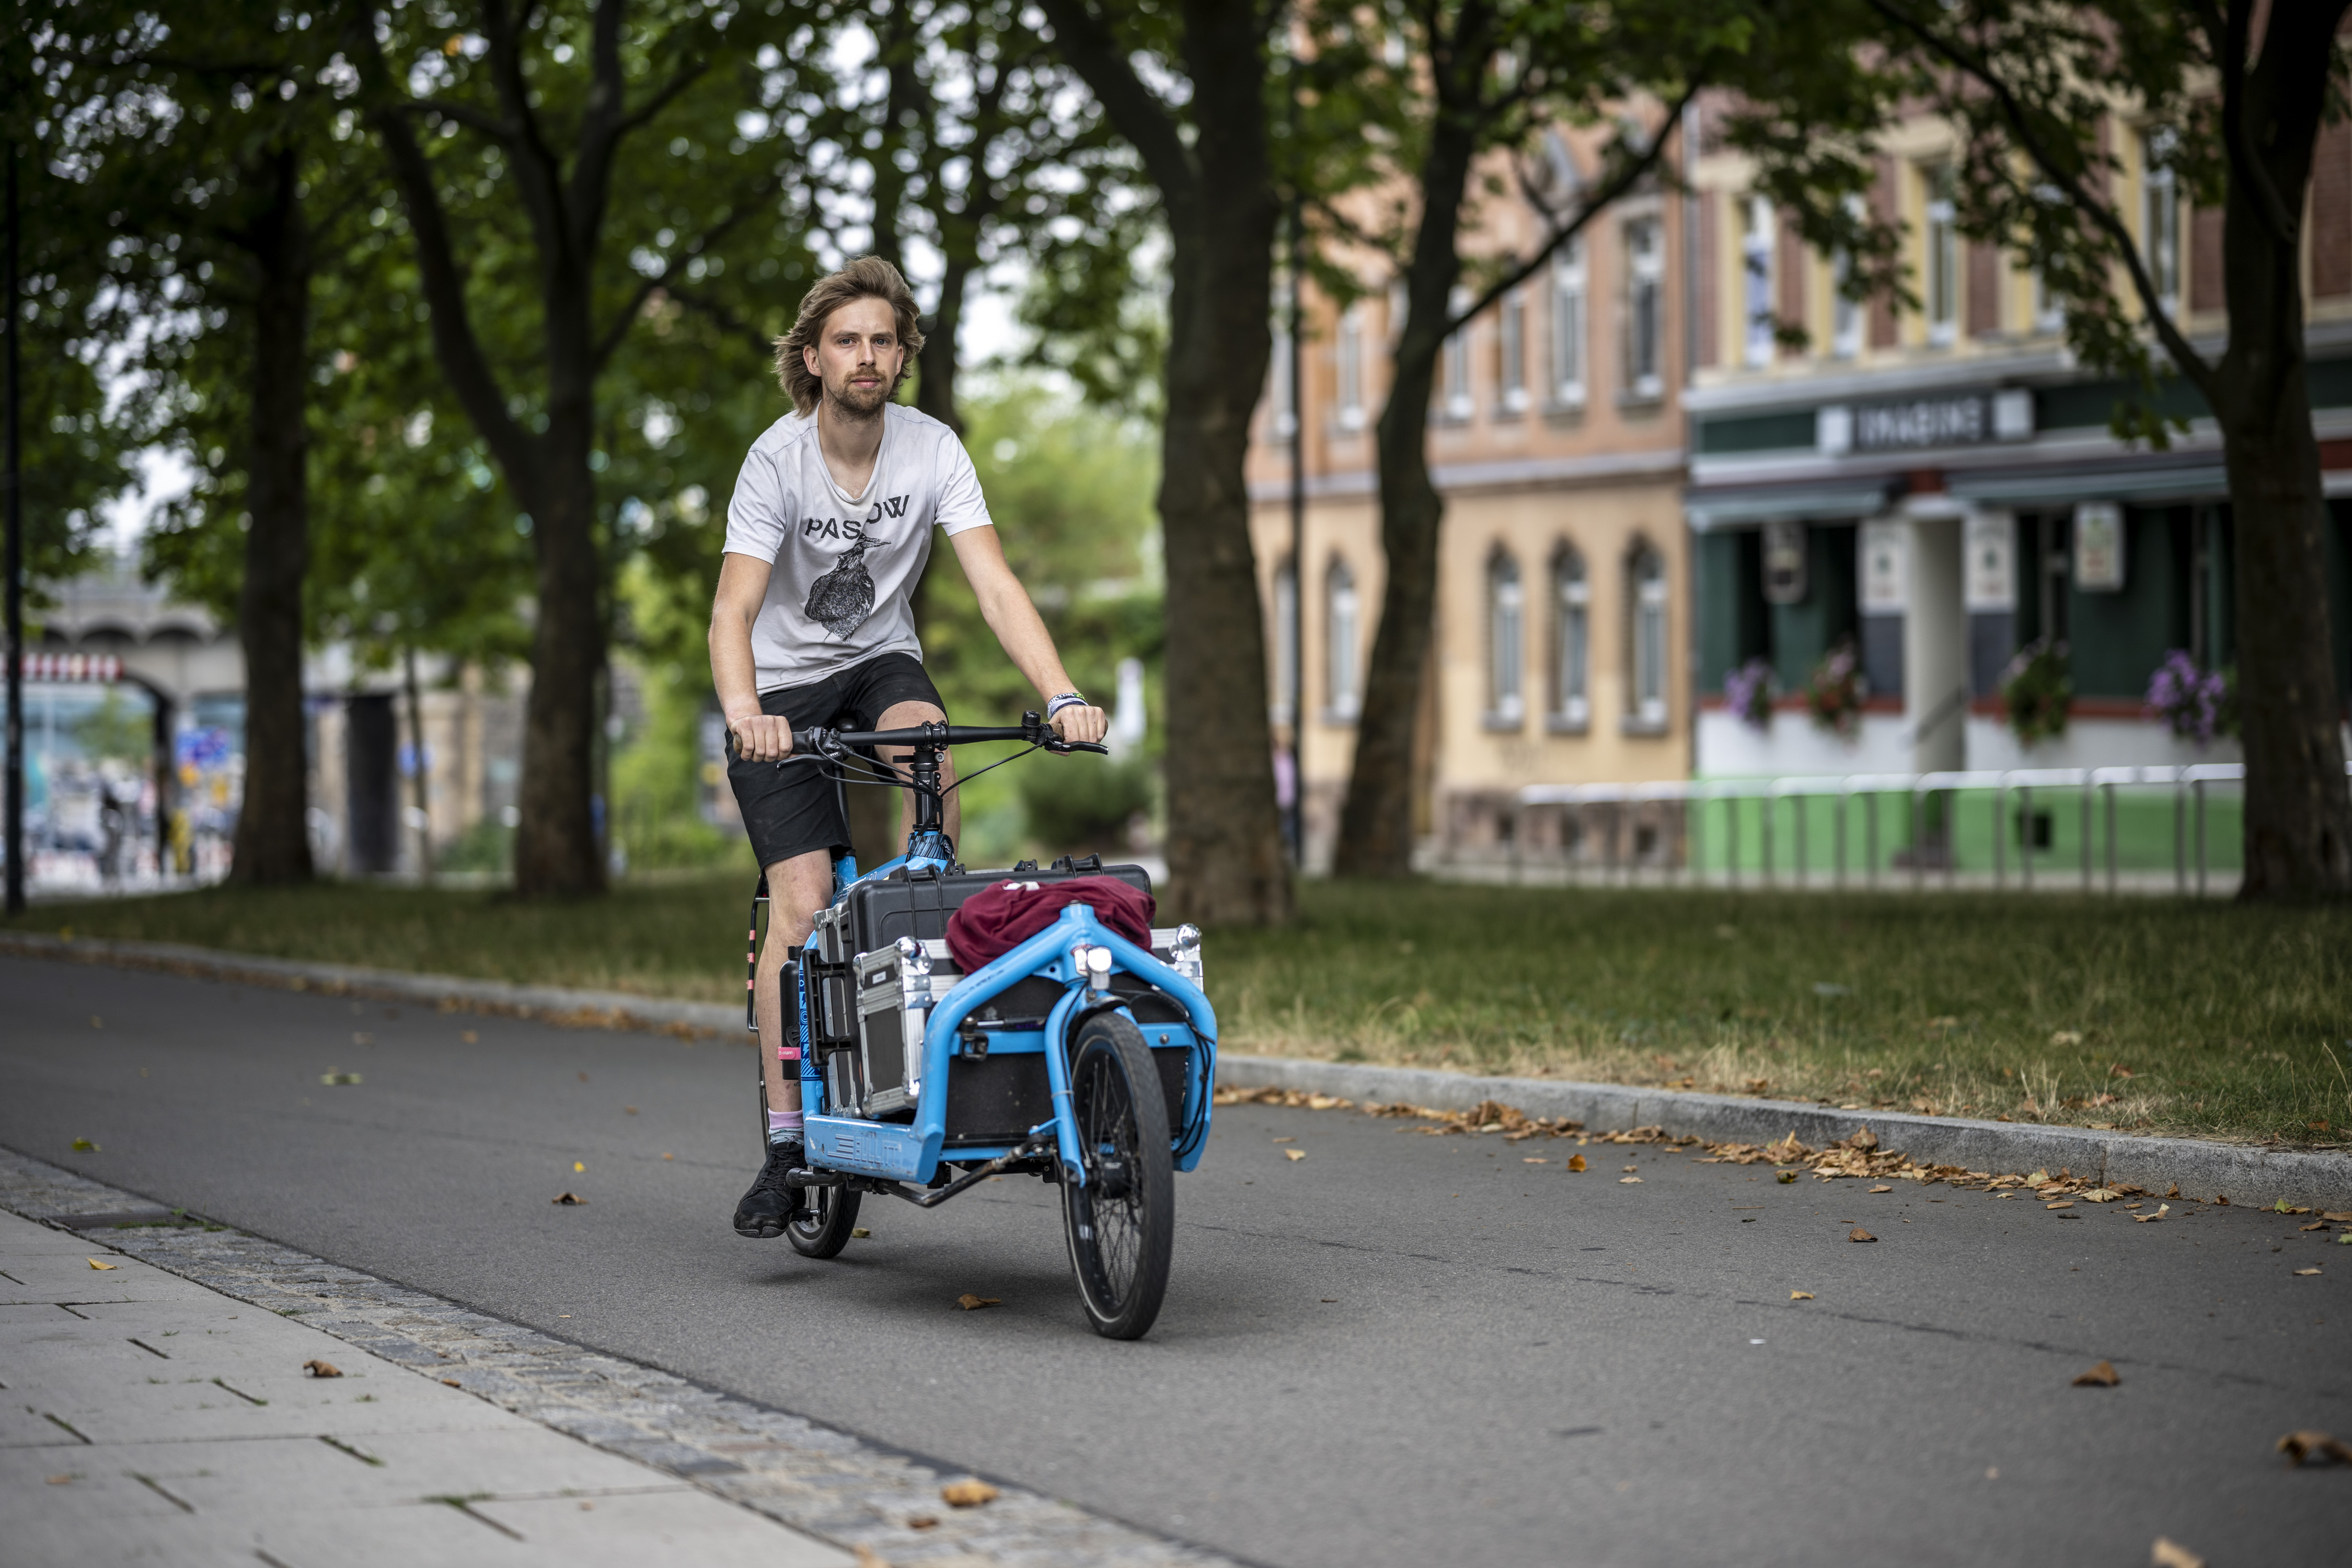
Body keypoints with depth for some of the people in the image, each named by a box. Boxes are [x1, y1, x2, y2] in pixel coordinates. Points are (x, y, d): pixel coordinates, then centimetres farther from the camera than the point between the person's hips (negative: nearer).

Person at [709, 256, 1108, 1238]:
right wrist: (744, 712, -48)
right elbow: (733, 612, -28)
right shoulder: (777, 461, -20)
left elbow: (995, 585, -21)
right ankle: (786, 1141, -5)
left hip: (880, 662, 2)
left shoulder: (932, 452, -14)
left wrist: (1061, 695, -36)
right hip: (784, 687, -2)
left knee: (927, 744, -34)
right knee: (802, 904, -13)